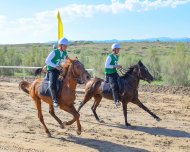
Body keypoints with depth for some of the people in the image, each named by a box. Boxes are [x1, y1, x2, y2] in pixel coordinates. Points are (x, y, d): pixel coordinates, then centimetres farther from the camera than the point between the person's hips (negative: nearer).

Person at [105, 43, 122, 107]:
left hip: (115, 73, 9)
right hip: (109, 74, -9)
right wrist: (115, 66, -23)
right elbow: (106, 66, -18)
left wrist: (118, 66, 3)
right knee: (114, 85, -24)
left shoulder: (117, 57, 12)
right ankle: (116, 101, -30)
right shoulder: (110, 56, -12)